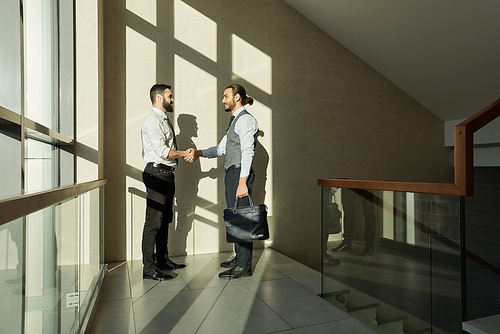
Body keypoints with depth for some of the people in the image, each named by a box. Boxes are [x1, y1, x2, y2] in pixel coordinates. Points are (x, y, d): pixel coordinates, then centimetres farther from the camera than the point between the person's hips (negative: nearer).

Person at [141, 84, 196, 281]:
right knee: (154, 221, -6)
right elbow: (162, 151, -19)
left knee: (165, 220, 15)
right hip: (156, 174, -10)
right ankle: (149, 268, 2)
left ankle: (162, 260, 27)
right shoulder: (153, 120, -11)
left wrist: (186, 153, 5)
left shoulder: (165, 120, 20)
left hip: (168, 174, 10)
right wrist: (184, 154, -9)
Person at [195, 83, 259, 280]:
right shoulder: (234, 121, 21)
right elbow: (221, 148, 21)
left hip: (240, 174, -10)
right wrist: (199, 153, 10)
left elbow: (247, 152, -18)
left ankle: (244, 267, 3)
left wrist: (243, 182, -24)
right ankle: (239, 258, 29)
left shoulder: (245, 119, -9)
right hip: (231, 174, 10)